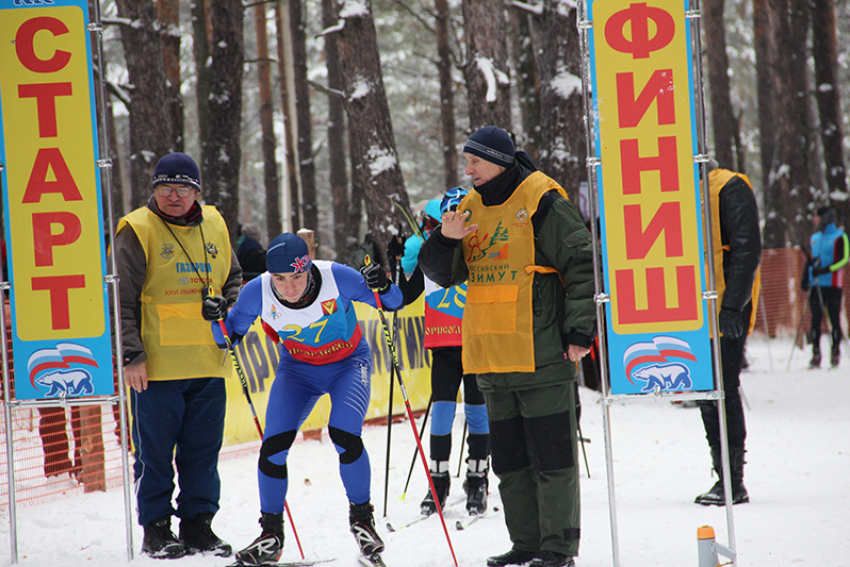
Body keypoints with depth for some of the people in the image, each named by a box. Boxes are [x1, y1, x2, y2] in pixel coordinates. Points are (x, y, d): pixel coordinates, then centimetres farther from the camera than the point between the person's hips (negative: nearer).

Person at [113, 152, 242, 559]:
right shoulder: (137, 232, -6)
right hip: (155, 367, -4)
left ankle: (198, 525, 18)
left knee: (203, 450, 9)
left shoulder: (214, 226, 10)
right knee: (155, 451, 2)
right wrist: (131, 354, -14)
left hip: (206, 364, 5)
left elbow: (232, 279, 23)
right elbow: (121, 300, -7)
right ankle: (156, 531, 10)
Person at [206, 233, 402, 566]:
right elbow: (229, 338, -5)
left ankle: (361, 516, 2)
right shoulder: (258, 293, -22)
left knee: (344, 437, -24)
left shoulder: (337, 278, -29)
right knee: (273, 447, -12)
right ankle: (271, 534, 8)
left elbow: (394, 303, -16)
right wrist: (219, 319, -26)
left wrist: (381, 288, -37)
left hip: (349, 364, -2)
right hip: (297, 369, 2)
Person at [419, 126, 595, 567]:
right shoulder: (472, 208, 13)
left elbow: (584, 266, -10)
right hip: (493, 361, 7)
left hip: (542, 357, -7)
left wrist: (580, 331, -15)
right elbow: (440, 274, 14)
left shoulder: (542, 204, -8)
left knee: (551, 456, -3)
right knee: (509, 460, 11)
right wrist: (445, 241, -8)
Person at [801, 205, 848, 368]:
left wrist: (825, 270, -20)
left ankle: (835, 352, 2)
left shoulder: (839, 237, -2)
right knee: (816, 319, 1)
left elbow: (844, 259, -10)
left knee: (834, 319, -3)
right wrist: (806, 278, 12)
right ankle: (816, 354, 3)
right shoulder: (815, 238, 16)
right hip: (816, 285, 5)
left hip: (832, 285, -5)